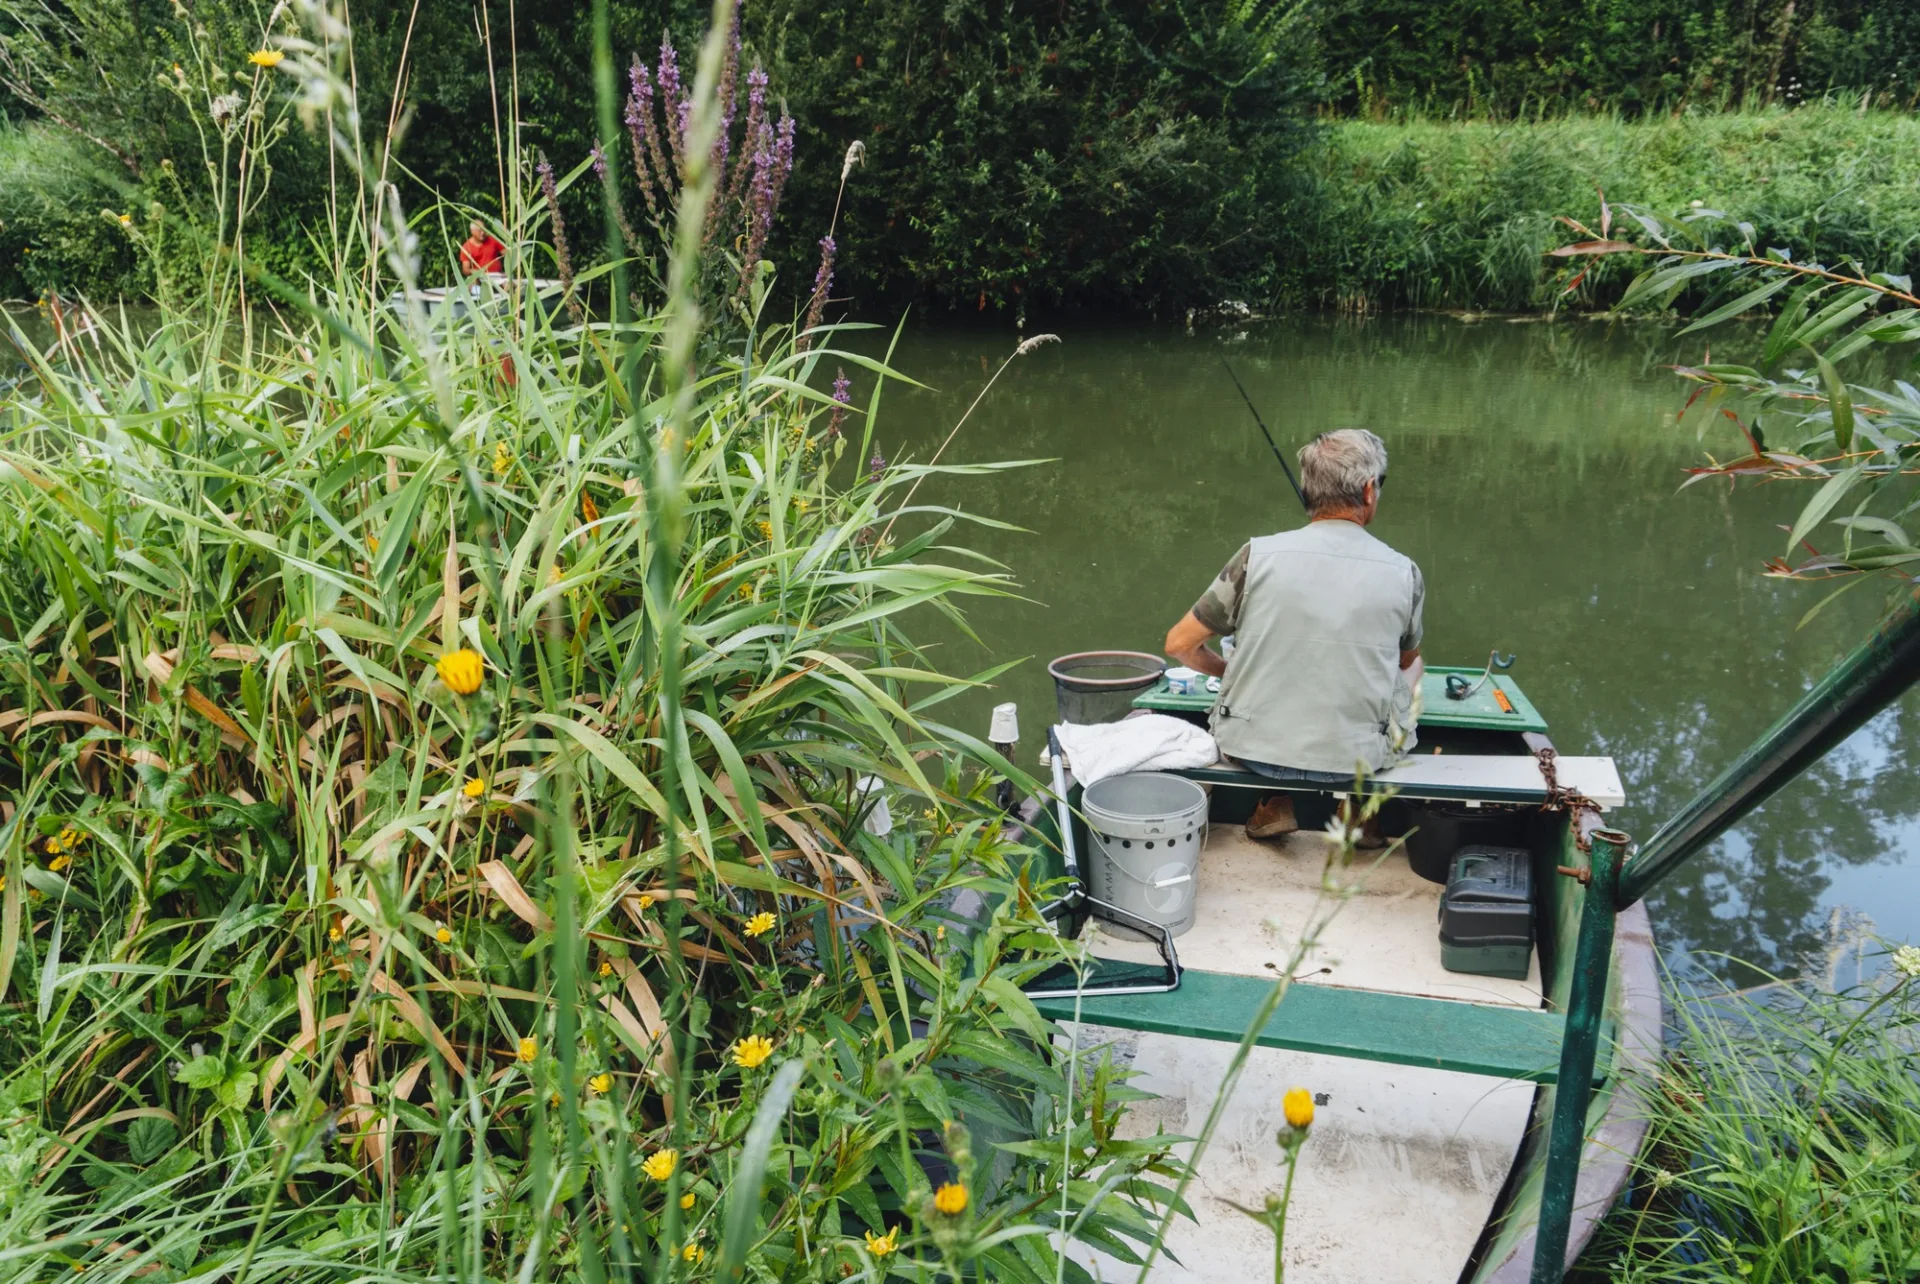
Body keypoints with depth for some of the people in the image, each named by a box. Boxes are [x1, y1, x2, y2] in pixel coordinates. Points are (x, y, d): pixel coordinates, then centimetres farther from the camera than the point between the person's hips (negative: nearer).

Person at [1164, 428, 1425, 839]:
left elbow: (1179, 644, -2)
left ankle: (1274, 805, 25)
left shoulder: (1258, 555, -10)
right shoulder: (1404, 574, -7)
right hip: (1352, 761, 0)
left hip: (1250, 749, 0)